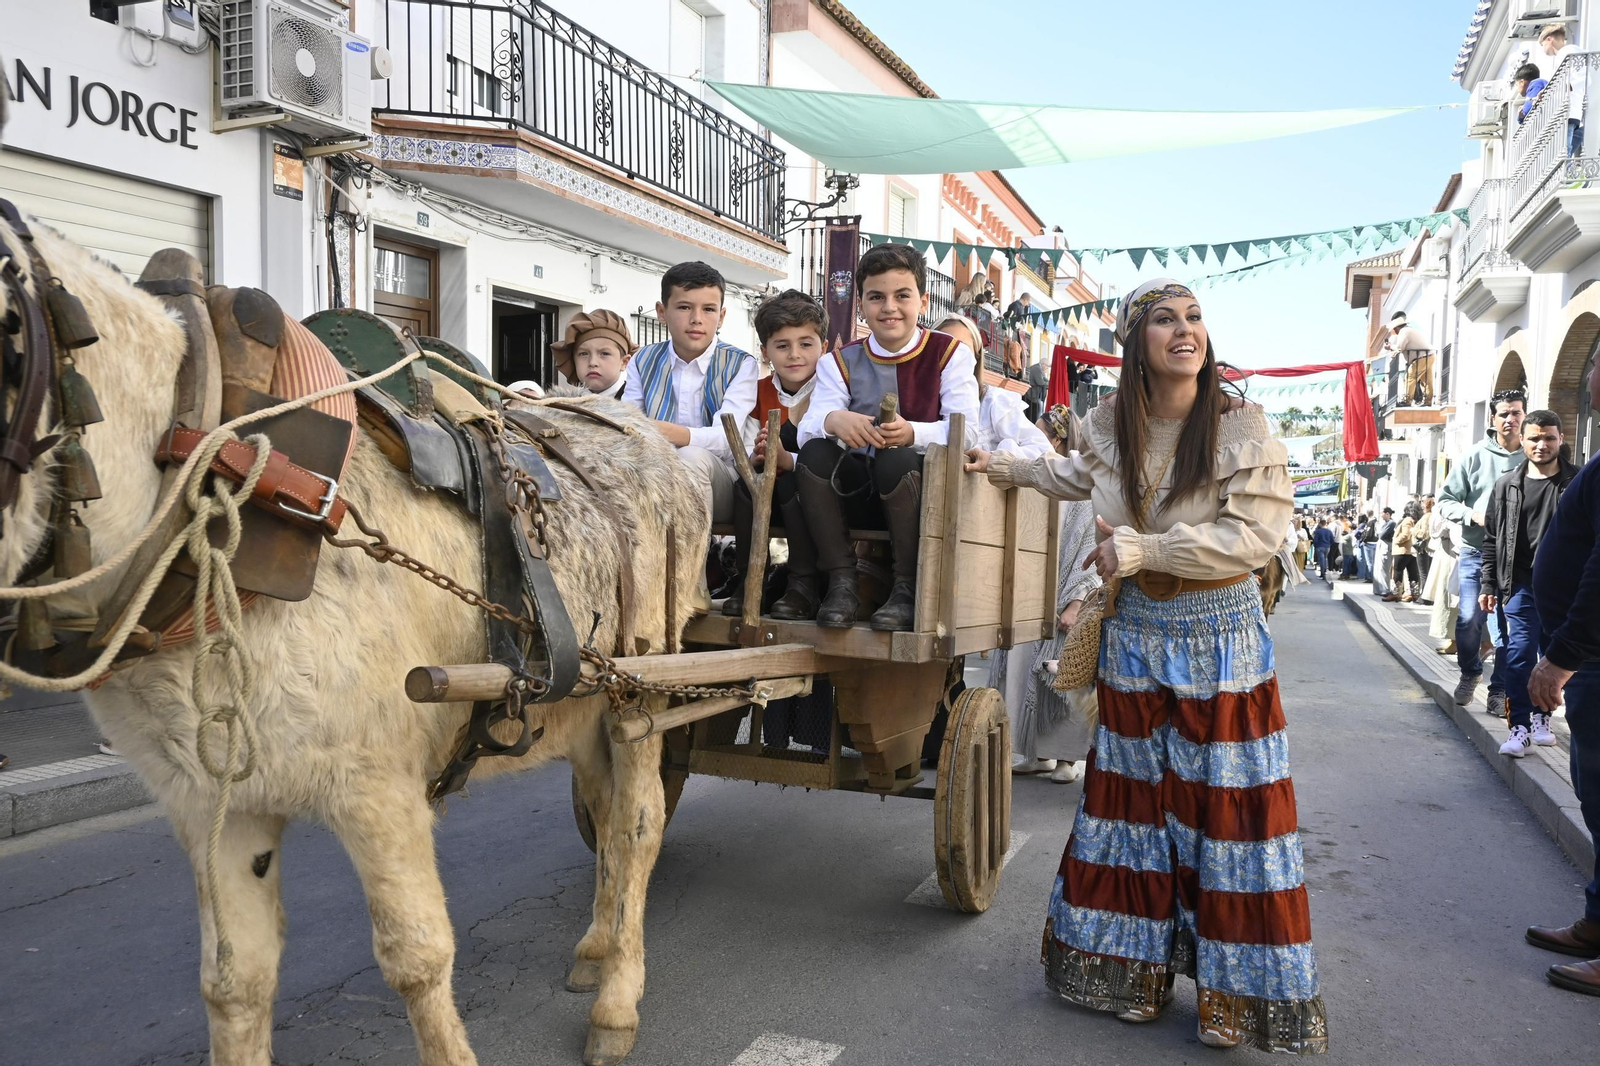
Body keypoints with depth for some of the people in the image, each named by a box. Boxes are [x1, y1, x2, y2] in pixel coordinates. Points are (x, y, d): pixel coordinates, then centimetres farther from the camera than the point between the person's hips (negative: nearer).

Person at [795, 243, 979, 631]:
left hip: (927, 490, -2)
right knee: (814, 453, -24)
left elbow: (965, 431, -12)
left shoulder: (950, 354, 1)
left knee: (896, 459, -34)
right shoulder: (841, 363, 7)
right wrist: (833, 420, -34)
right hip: (860, 493, 3)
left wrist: (911, 433, -32)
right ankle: (841, 582, -20)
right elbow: (807, 429, -8)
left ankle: (907, 589, -22)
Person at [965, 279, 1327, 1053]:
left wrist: (1140, 548, -23)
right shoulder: (1112, 423, 0)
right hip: (1136, 632, 4)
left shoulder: (1242, 426, -13)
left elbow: (1254, 534, -20)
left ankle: (1234, 988, 16)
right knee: (1133, 795, 10)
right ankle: (1131, 966, 26)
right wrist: (1005, 467, 20)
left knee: (1223, 805, 1)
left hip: (1221, 636, -3)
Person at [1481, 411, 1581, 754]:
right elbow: (1492, 540, 7)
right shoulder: (1506, 486, 5)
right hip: (1522, 586, 0)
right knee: (1519, 654, -5)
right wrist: (1488, 585, 3)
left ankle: (1541, 716, 29)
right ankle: (1521, 727, 1)